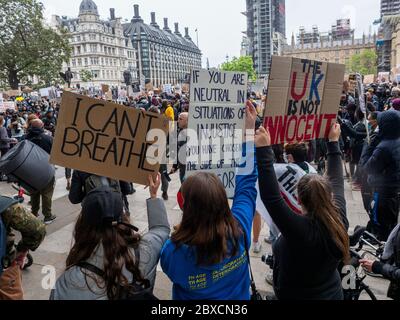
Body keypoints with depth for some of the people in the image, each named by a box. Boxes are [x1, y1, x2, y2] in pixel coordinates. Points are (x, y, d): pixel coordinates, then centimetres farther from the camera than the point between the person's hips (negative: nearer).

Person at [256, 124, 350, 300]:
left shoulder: (299, 229, -36)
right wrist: (334, 142, 3)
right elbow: (337, 182, -5)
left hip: (295, 296, -6)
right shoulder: (339, 221, -18)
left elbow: (271, 197, -40)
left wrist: (263, 150, -44)